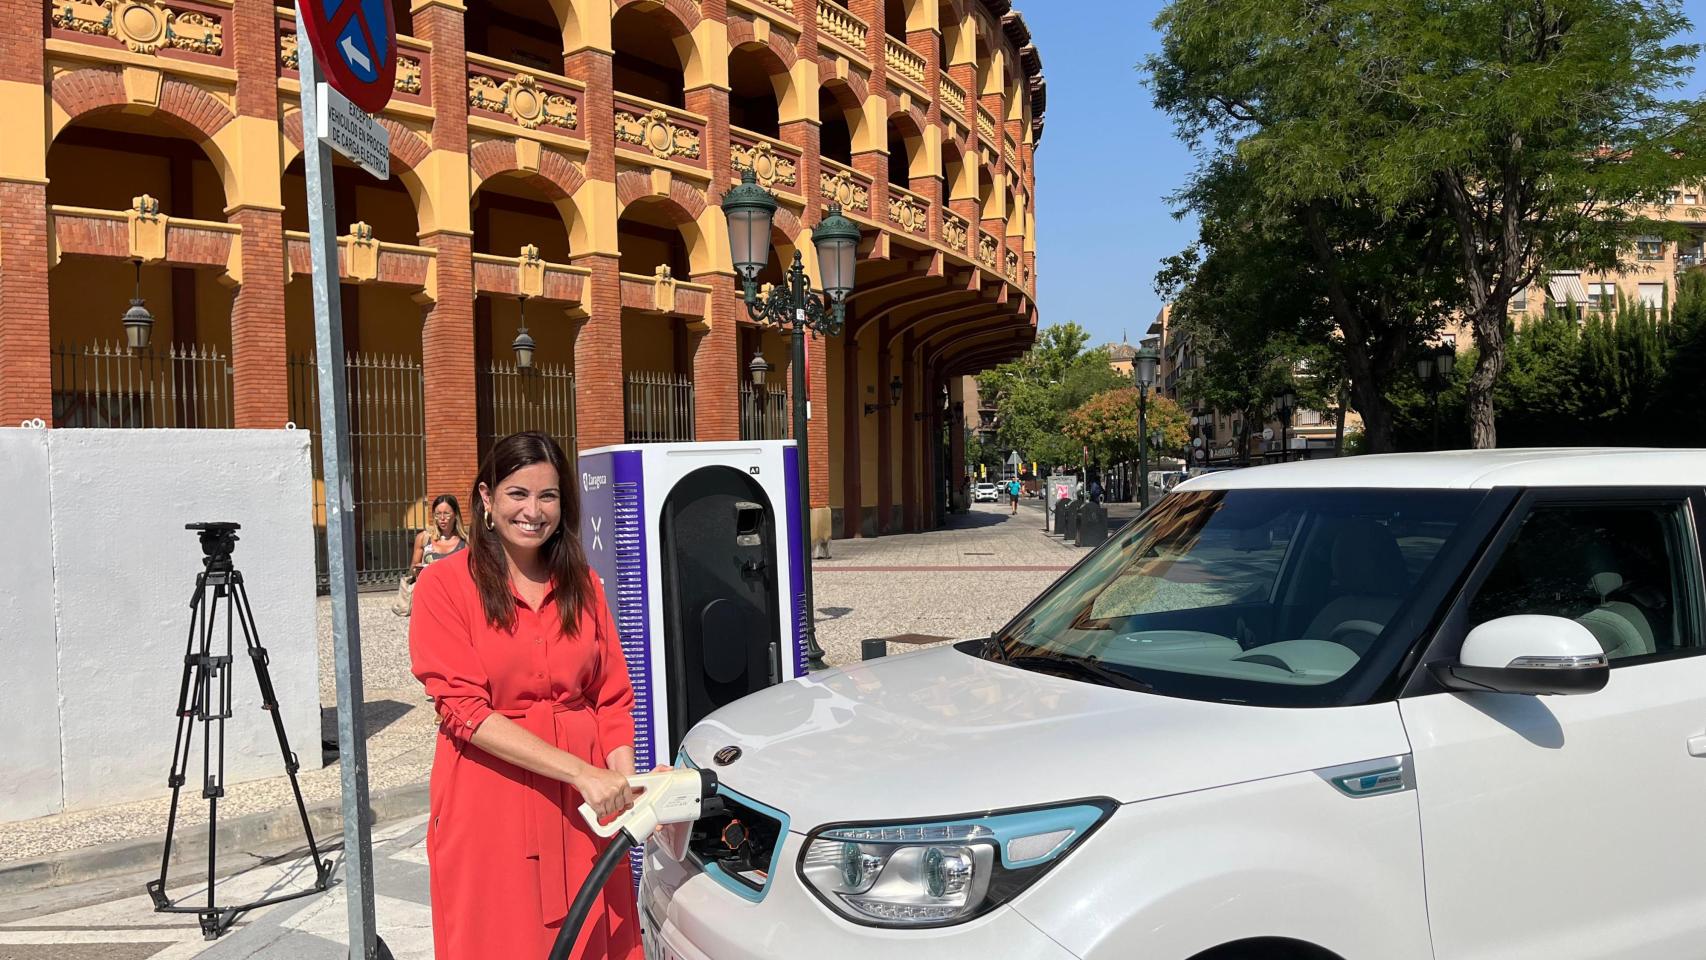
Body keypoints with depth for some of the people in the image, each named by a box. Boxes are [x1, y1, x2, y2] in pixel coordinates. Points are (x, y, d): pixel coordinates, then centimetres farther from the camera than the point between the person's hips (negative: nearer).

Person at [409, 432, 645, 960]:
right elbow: (465, 709, -13)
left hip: (583, 806, 4)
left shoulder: (583, 584, 8)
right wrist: (579, 770, -19)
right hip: (489, 805, -4)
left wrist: (624, 782, -10)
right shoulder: (445, 583, -6)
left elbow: (613, 697, 8)